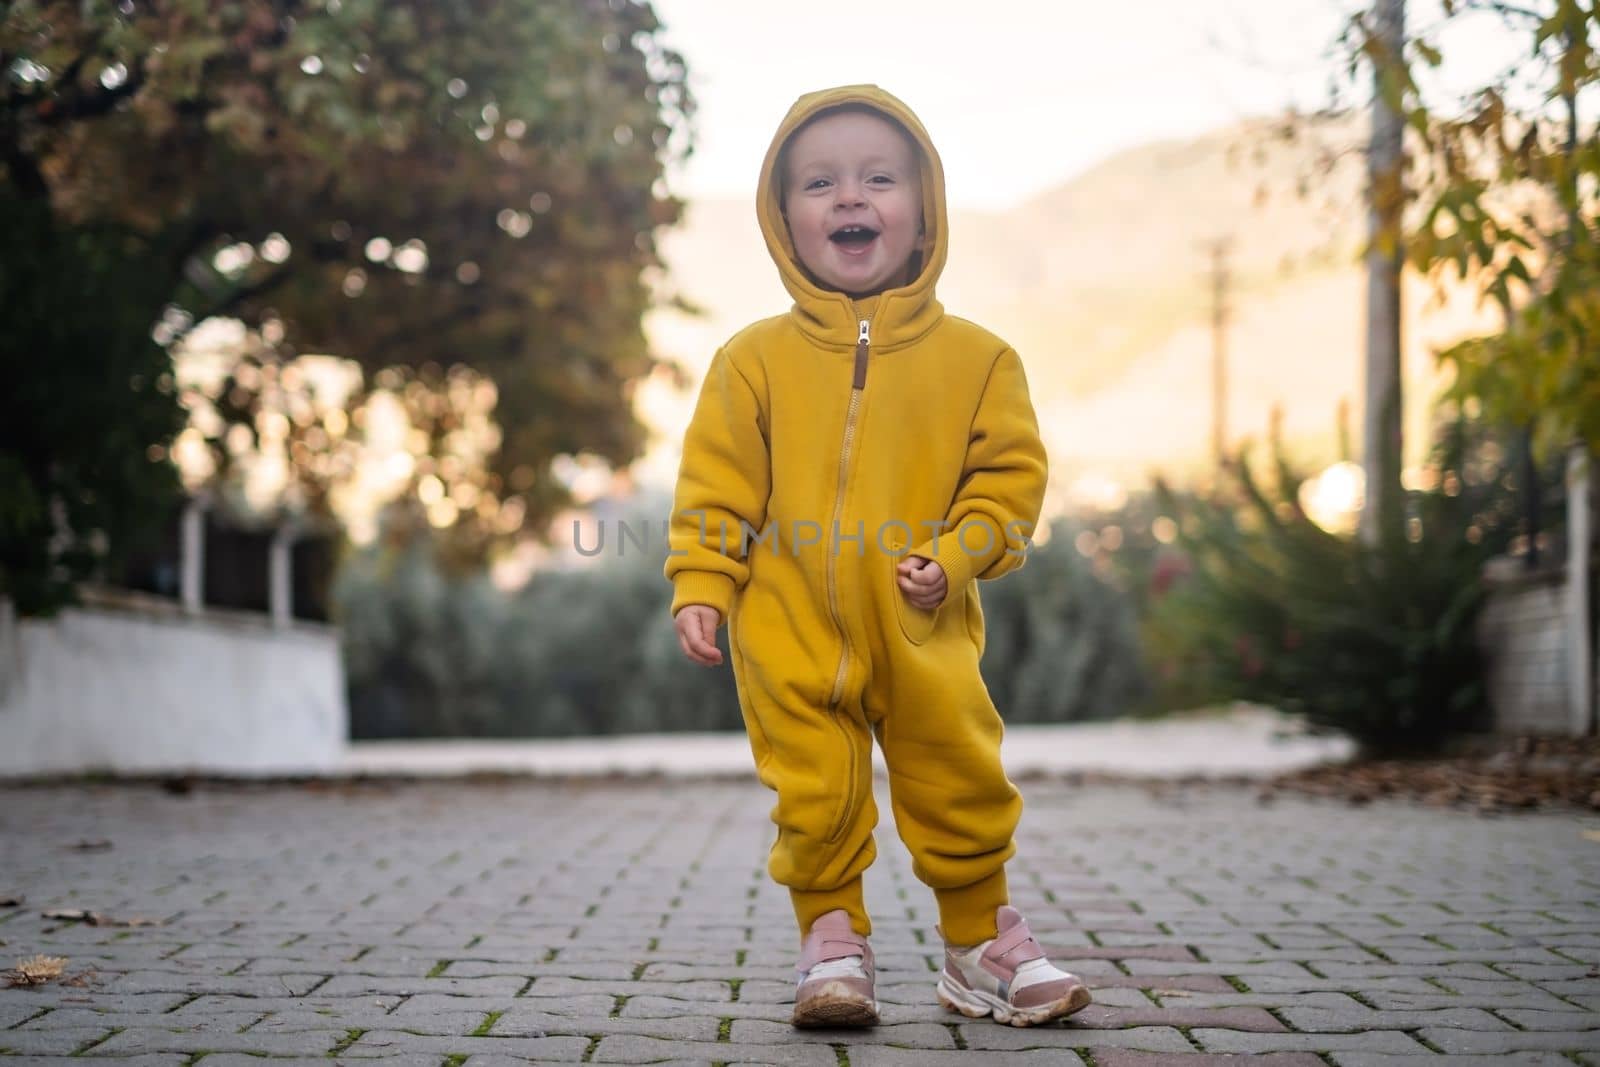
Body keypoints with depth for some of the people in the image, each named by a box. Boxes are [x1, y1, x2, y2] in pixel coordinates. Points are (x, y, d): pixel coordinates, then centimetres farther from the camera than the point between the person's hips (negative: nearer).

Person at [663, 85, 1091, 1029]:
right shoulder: (755, 360, 0)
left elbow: (1010, 473, 2)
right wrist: (701, 587, -6)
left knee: (963, 792, 8)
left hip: (924, 635, 1)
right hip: (792, 639, 0)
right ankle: (833, 942, 24)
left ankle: (984, 944, 27)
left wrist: (953, 557, -11)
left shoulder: (974, 356, 0)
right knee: (816, 801, 6)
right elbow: (714, 485, 2)